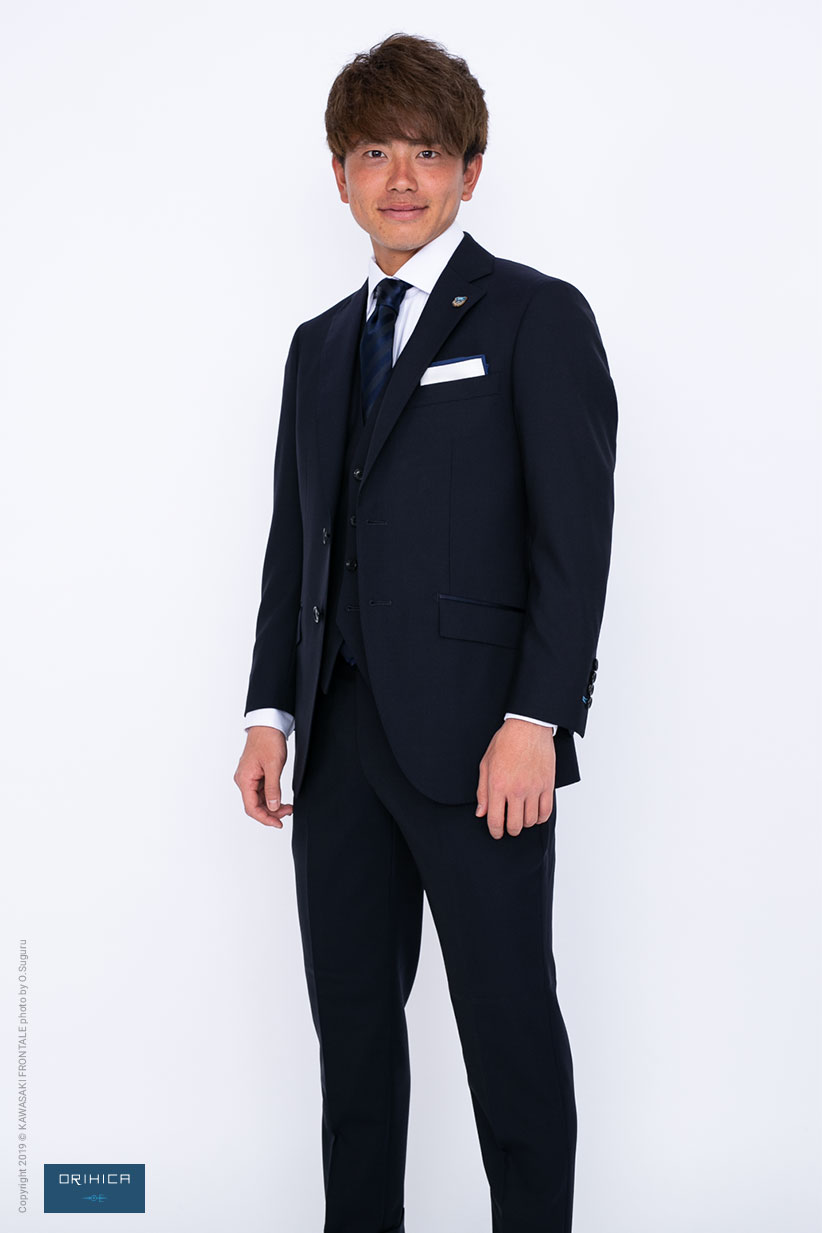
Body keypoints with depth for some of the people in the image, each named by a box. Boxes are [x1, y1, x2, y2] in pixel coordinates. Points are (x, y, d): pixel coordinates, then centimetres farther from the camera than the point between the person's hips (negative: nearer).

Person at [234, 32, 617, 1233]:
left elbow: (576, 536, -8)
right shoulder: (321, 344, 18)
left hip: (476, 739, -6)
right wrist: (272, 711, 8)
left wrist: (534, 722, -16)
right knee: (351, 1019, 12)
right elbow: (295, 539, 17)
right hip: (342, 737, 6)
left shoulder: (538, 318, -1)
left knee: (510, 1026, 1)